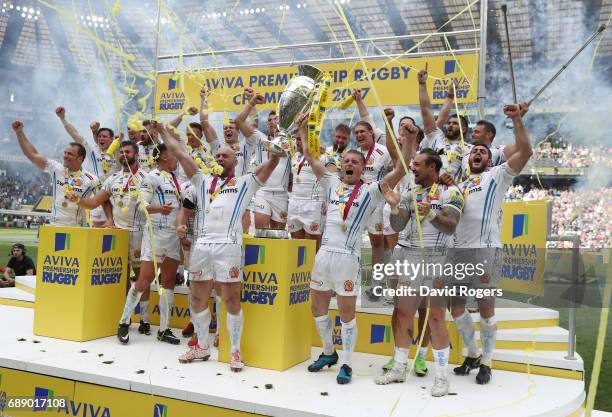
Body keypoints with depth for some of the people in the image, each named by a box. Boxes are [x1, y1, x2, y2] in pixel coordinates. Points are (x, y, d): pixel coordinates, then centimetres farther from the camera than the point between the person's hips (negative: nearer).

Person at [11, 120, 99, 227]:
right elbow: (32, 155, 3)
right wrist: (19, 132, -1)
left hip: (77, 229, -3)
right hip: (55, 226, 3)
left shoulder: (91, 180, -7)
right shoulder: (57, 169, 1)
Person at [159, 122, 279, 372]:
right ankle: (202, 346, 26)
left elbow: (272, 161, 5)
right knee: (198, 299, 10)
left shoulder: (245, 183, 12)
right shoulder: (203, 182, 21)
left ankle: (235, 351, 11)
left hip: (228, 246, -4)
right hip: (202, 245, 4)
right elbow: (178, 153, 22)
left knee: (232, 301, 0)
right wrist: (162, 130, 23)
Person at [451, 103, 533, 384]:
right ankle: (473, 355, 27)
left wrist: (517, 119, -9)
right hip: (458, 250, 5)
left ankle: (486, 362, 15)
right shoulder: (459, 184, 24)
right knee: (456, 306, 8)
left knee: (486, 308, 1)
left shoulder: (497, 175, 10)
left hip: (486, 249, -5)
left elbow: (525, 152, -3)